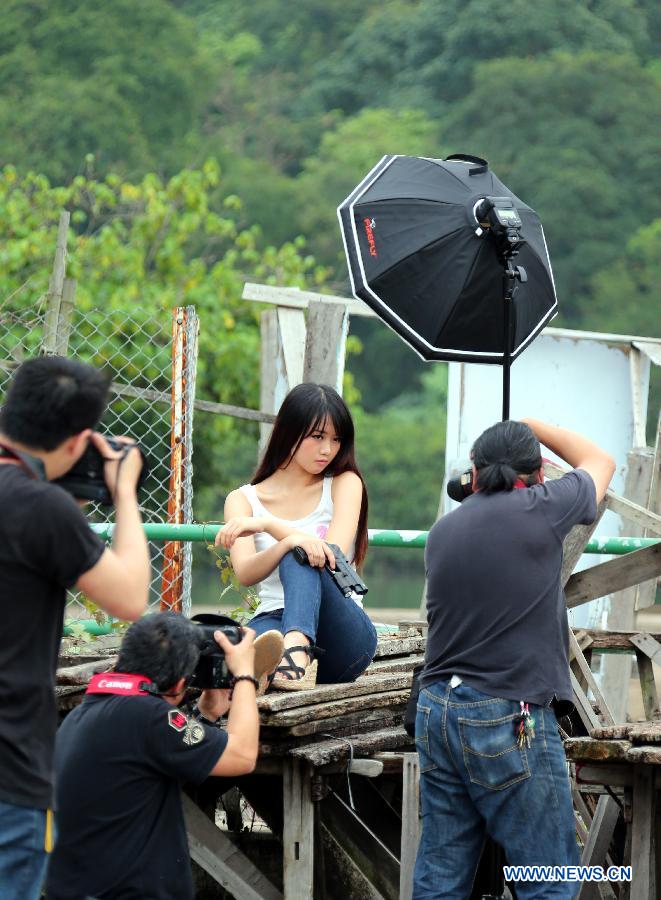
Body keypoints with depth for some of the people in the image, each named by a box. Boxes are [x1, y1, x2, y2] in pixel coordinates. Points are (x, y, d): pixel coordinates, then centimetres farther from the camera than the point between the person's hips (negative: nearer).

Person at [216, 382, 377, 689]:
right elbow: (246, 573, -8)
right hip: (274, 620, 1)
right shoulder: (243, 500, 11)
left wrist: (268, 525, -19)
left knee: (300, 558, -31)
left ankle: (297, 651, -56)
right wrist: (289, 541, -29)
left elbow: (333, 555, -8)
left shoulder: (345, 483, 11)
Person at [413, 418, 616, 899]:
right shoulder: (539, 511, -7)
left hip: (437, 710, 7)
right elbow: (601, 462, 12)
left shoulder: (442, 531, 9)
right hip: (509, 718, -6)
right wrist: (533, 427, 27)